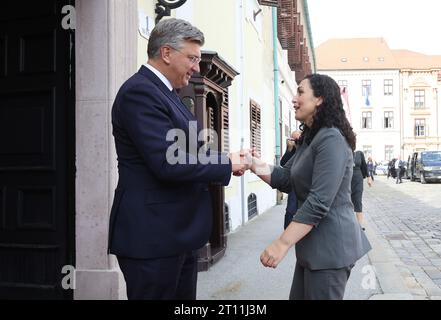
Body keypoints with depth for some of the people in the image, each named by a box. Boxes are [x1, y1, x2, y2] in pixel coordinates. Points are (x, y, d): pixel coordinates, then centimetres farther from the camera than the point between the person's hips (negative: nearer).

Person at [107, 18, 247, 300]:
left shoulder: (165, 93, 15)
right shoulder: (140, 92, -17)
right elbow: (168, 163, -25)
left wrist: (226, 158, 2)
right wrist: (226, 165, -13)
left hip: (177, 234, 10)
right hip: (153, 236, -10)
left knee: (184, 296, 17)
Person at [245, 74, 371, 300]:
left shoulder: (331, 139, -19)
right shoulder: (309, 139, 14)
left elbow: (319, 202, -26)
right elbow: (286, 179, 8)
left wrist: (282, 244, -27)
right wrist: (252, 163, -7)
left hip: (330, 243, -10)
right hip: (314, 242, 10)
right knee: (299, 296, 18)